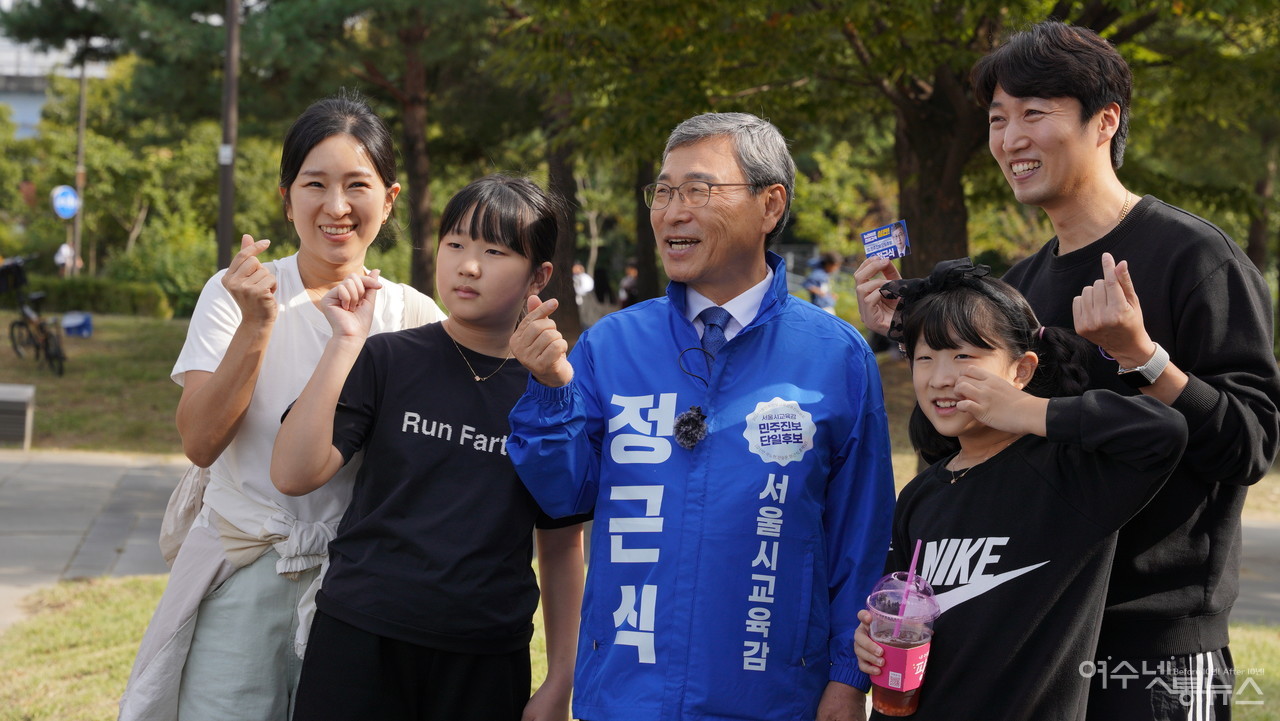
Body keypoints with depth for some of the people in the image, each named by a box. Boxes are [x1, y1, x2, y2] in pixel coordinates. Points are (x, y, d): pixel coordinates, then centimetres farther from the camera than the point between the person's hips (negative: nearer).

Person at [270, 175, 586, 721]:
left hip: (487, 665, 1)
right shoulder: (386, 361, 0)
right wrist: (345, 343, -14)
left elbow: (562, 546, 7)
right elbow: (294, 475, -10)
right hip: (359, 643, -1)